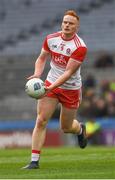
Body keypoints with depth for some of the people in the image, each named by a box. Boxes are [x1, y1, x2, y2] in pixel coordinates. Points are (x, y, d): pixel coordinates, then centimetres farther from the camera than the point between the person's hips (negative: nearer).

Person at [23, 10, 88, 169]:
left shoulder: (80, 47, -20)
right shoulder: (51, 39, -5)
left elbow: (69, 72, -24)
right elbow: (42, 58, 10)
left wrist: (51, 87, -33)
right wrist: (37, 74, -10)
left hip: (71, 89, -3)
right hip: (50, 84, 3)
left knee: (66, 128, 10)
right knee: (41, 121, -11)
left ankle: (80, 129, 48)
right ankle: (34, 161, -9)